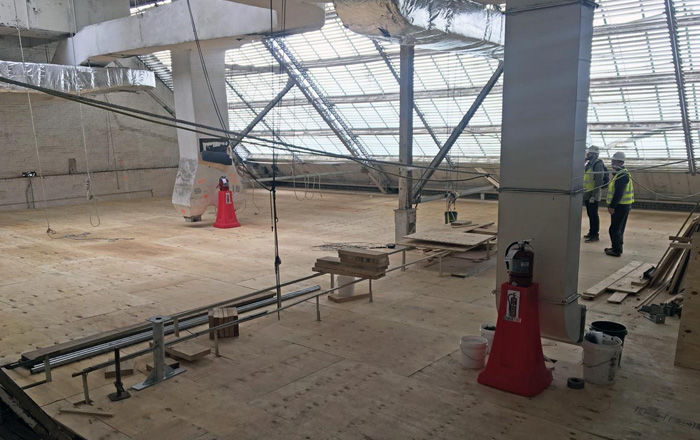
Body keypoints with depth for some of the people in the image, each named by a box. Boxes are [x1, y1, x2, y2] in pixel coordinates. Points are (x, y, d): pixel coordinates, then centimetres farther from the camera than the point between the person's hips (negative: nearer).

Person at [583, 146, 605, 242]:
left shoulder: (598, 165, -14)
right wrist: (584, 192, 18)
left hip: (593, 195, -9)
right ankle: (591, 232, 25)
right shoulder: (588, 164, 13)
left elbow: (598, 182, -19)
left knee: (593, 215, -3)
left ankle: (595, 235, 3)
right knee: (590, 214, 15)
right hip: (586, 194, 9)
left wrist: (593, 195, -22)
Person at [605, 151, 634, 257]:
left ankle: (616, 251, -1)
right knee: (618, 229, 17)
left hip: (621, 206, -11)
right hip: (622, 205, 11)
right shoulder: (619, 174, 16)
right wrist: (611, 205, 20)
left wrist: (612, 206, -23)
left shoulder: (622, 175, -18)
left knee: (614, 229, -6)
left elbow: (618, 193, -24)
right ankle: (617, 248, 26)